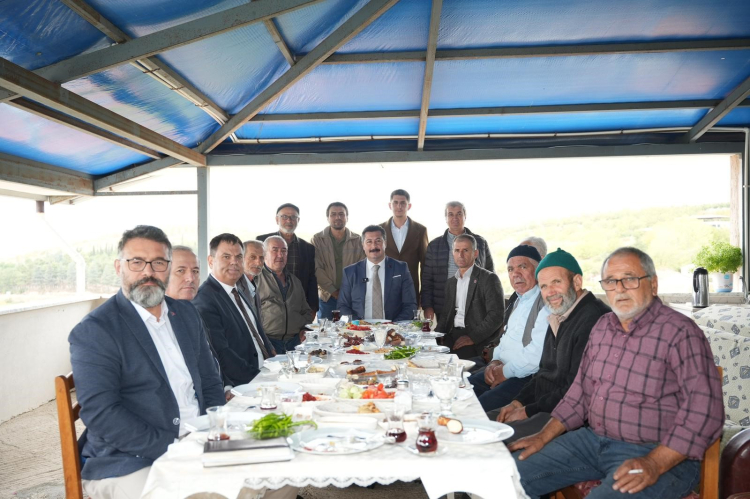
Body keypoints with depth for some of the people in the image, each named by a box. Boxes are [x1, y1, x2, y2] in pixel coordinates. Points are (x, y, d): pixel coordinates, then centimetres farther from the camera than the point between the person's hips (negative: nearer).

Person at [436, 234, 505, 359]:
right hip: (453, 336, 5)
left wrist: (473, 337, -18)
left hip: (478, 339, -5)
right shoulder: (451, 282, 20)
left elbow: (496, 315, -11)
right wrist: (437, 334, 2)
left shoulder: (489, 278, -2)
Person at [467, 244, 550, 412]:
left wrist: (506, 371, -13)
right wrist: (496, 361, 5)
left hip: (528, 378, -9)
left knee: (482, 405, -25)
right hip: (504, 369, 10)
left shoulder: (546, 302, -17)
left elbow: (538, 353, -25)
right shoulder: (521, 300, 16)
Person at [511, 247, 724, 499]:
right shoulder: (602, 327, 10)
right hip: (592, 439, 6)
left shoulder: (680, 332, -12)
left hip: (660, 454, -6)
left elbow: (705, 409, -19)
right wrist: (544, 437, 8)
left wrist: (654, 465, -26)